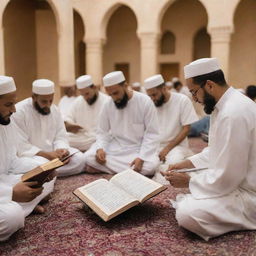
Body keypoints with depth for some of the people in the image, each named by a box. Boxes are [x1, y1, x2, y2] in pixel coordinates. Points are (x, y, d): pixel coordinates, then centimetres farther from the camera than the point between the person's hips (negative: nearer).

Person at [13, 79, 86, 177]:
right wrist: (46, 154, -29)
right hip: (31, 156, -6)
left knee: (79, 159, -15)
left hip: (53, 153, 6)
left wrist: (63, 150, -18)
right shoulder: (19, 111, -15)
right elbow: (20, 146, -19)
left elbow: (60, 137, 5)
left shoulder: (55, 110, 4)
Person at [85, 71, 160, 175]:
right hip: (114, 148, 3)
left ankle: (109, 167, -13)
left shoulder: (145, 101, -12)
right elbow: (102, 132, 5)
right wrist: (100, 148, -17)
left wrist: (141, 157, -25)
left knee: (150, 166, -33)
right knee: (89, 157, -20)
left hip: (139, 149, -2)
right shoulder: (108, 104, -1)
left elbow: (152, 134, -12)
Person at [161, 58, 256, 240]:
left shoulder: (233, 114, -29)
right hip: (235, 179, 10)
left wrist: (188, 181, -13)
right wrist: (188, 163, 8)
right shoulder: (227, 104, 4)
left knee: (186, 214, -26)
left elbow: (225, 179, -27)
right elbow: (219, 150, 17)